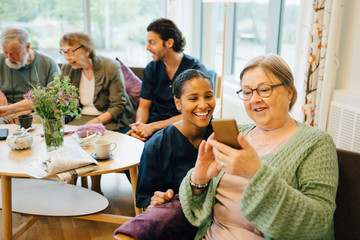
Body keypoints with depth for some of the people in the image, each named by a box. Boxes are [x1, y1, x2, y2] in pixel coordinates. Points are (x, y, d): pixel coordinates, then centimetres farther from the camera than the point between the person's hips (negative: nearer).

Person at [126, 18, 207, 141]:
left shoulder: (196, 69, -9)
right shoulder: (151, 69, 8)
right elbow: (143, 106, 9)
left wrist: (153, 126, -21)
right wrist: (139, 124, -16)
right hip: (154, 121, 5)